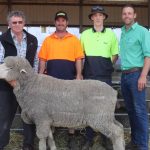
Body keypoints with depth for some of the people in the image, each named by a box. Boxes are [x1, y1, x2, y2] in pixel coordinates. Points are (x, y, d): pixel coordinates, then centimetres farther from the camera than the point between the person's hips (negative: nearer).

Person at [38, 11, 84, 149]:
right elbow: (42, 59, 8)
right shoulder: (48, 40, 10)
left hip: (69, 79, -1)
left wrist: (78, 76, -8)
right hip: (51, 79, 2)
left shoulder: (74, 40, 5)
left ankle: (71, 137, 17)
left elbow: (78, 59, 1)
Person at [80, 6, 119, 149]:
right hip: (89, 75, 1)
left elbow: (115, 54, 11)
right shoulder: (85, 34, 5)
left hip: (105, 76, -1)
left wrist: (107, 66, 2)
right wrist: (82, 69, 6)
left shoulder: (111, 34, 3)